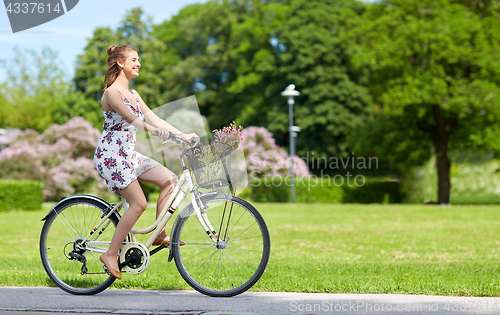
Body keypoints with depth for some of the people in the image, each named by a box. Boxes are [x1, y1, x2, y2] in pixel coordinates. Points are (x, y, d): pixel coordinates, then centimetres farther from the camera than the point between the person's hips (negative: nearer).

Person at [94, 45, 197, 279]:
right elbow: (128, 116, -27)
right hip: (110, 155, -9)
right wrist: (151, 130, -44)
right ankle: (111, 254, -4)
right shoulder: (112, 92, -12)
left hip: (128, 154, 9)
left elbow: (153, 118, 12)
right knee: (139, 203, -14)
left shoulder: (133, 94, 16)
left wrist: (182, 135, 2)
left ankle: (160, 234, 1)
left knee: (169, 179, -3)